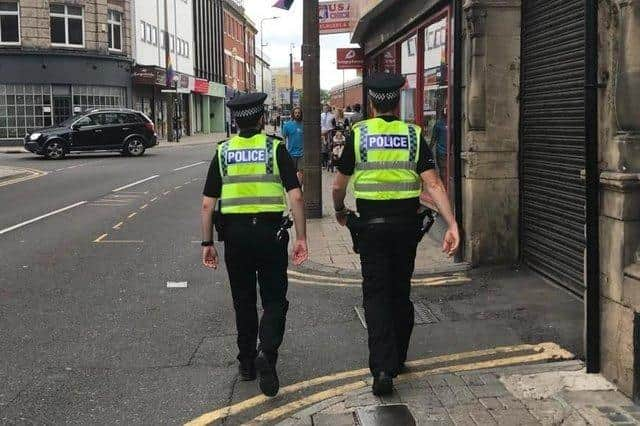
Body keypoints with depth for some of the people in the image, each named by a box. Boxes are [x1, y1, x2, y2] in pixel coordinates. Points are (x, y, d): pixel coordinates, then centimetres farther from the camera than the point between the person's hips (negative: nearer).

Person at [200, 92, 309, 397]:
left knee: (243, 301, 16)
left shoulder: (222, 152, 4)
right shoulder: (275, 149, -2)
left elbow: (207, 204, 2)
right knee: (274, 301, 8)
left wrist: (207, 242, 8)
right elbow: (295, 197, -10)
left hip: (235, 234, 3)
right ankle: (267, 354, -14)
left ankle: (247, 363, 26)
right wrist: (301, 238, -6)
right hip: (270, 232, -2)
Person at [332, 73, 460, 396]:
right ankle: (397, 359, 31)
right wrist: (452, 224, -13)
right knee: (401, 291, 17)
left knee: (376, 294, 2)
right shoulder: (414, 136, -1)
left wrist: (339, 211, 22)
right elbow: (433, 183, -11)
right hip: (406, 223, 2)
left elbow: (339, 185, 2)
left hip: (372, 224, -2)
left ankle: (382, 368, -11)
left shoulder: (358, 134, -3)